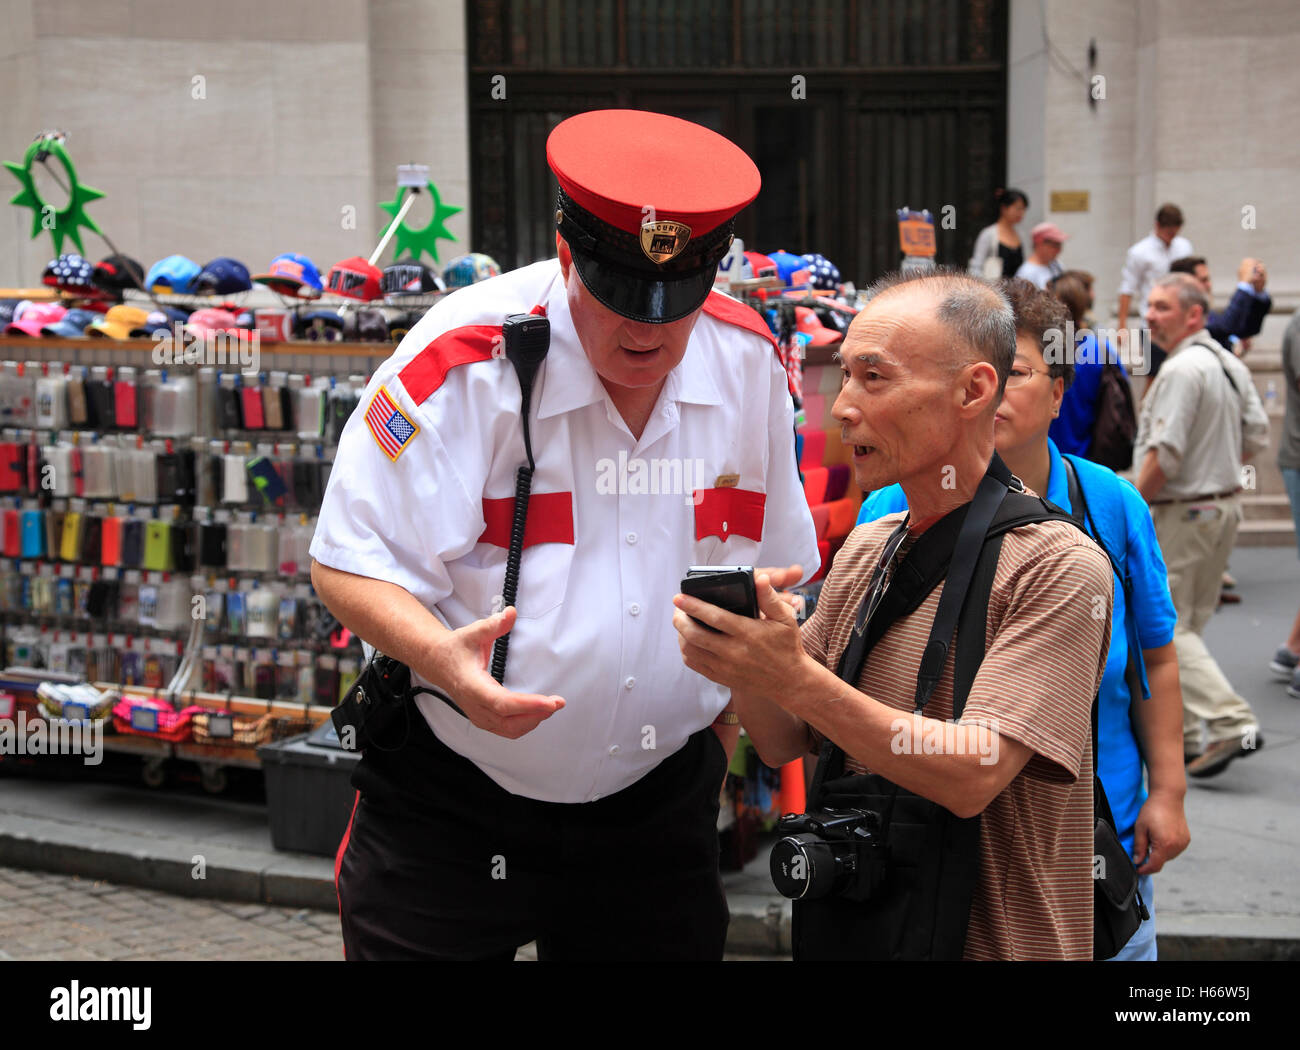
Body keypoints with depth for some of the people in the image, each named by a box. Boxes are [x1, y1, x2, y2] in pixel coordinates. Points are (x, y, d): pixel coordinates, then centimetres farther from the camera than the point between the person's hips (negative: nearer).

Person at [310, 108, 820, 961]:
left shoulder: (749, 362, -1)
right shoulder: (464, 364, -16)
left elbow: (772, 579, 11)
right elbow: (352, 564, -14)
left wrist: (719, 740, 9)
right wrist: (440, 653, -33)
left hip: (656, 804, 4)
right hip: (449, 803, -3)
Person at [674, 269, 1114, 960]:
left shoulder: (1058, 565, -17)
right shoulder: (863, 551, 4)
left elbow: (970, 778, -24)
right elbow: (783, 745, 3)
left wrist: (795, 679, -31)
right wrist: (740, 657, -16)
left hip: (997, 944, -5)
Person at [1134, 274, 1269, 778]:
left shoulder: (1181, 369, -19)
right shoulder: (1232, 364, 11)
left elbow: (1164, 455, -24)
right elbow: (1256, 438, 15)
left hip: (1183, 511, -9)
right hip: (1226, 504, 10)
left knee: (1167, 627, -5)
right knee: (1189, 623, 16)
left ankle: (1233, 723, -14)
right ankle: (1180, 732, 23)